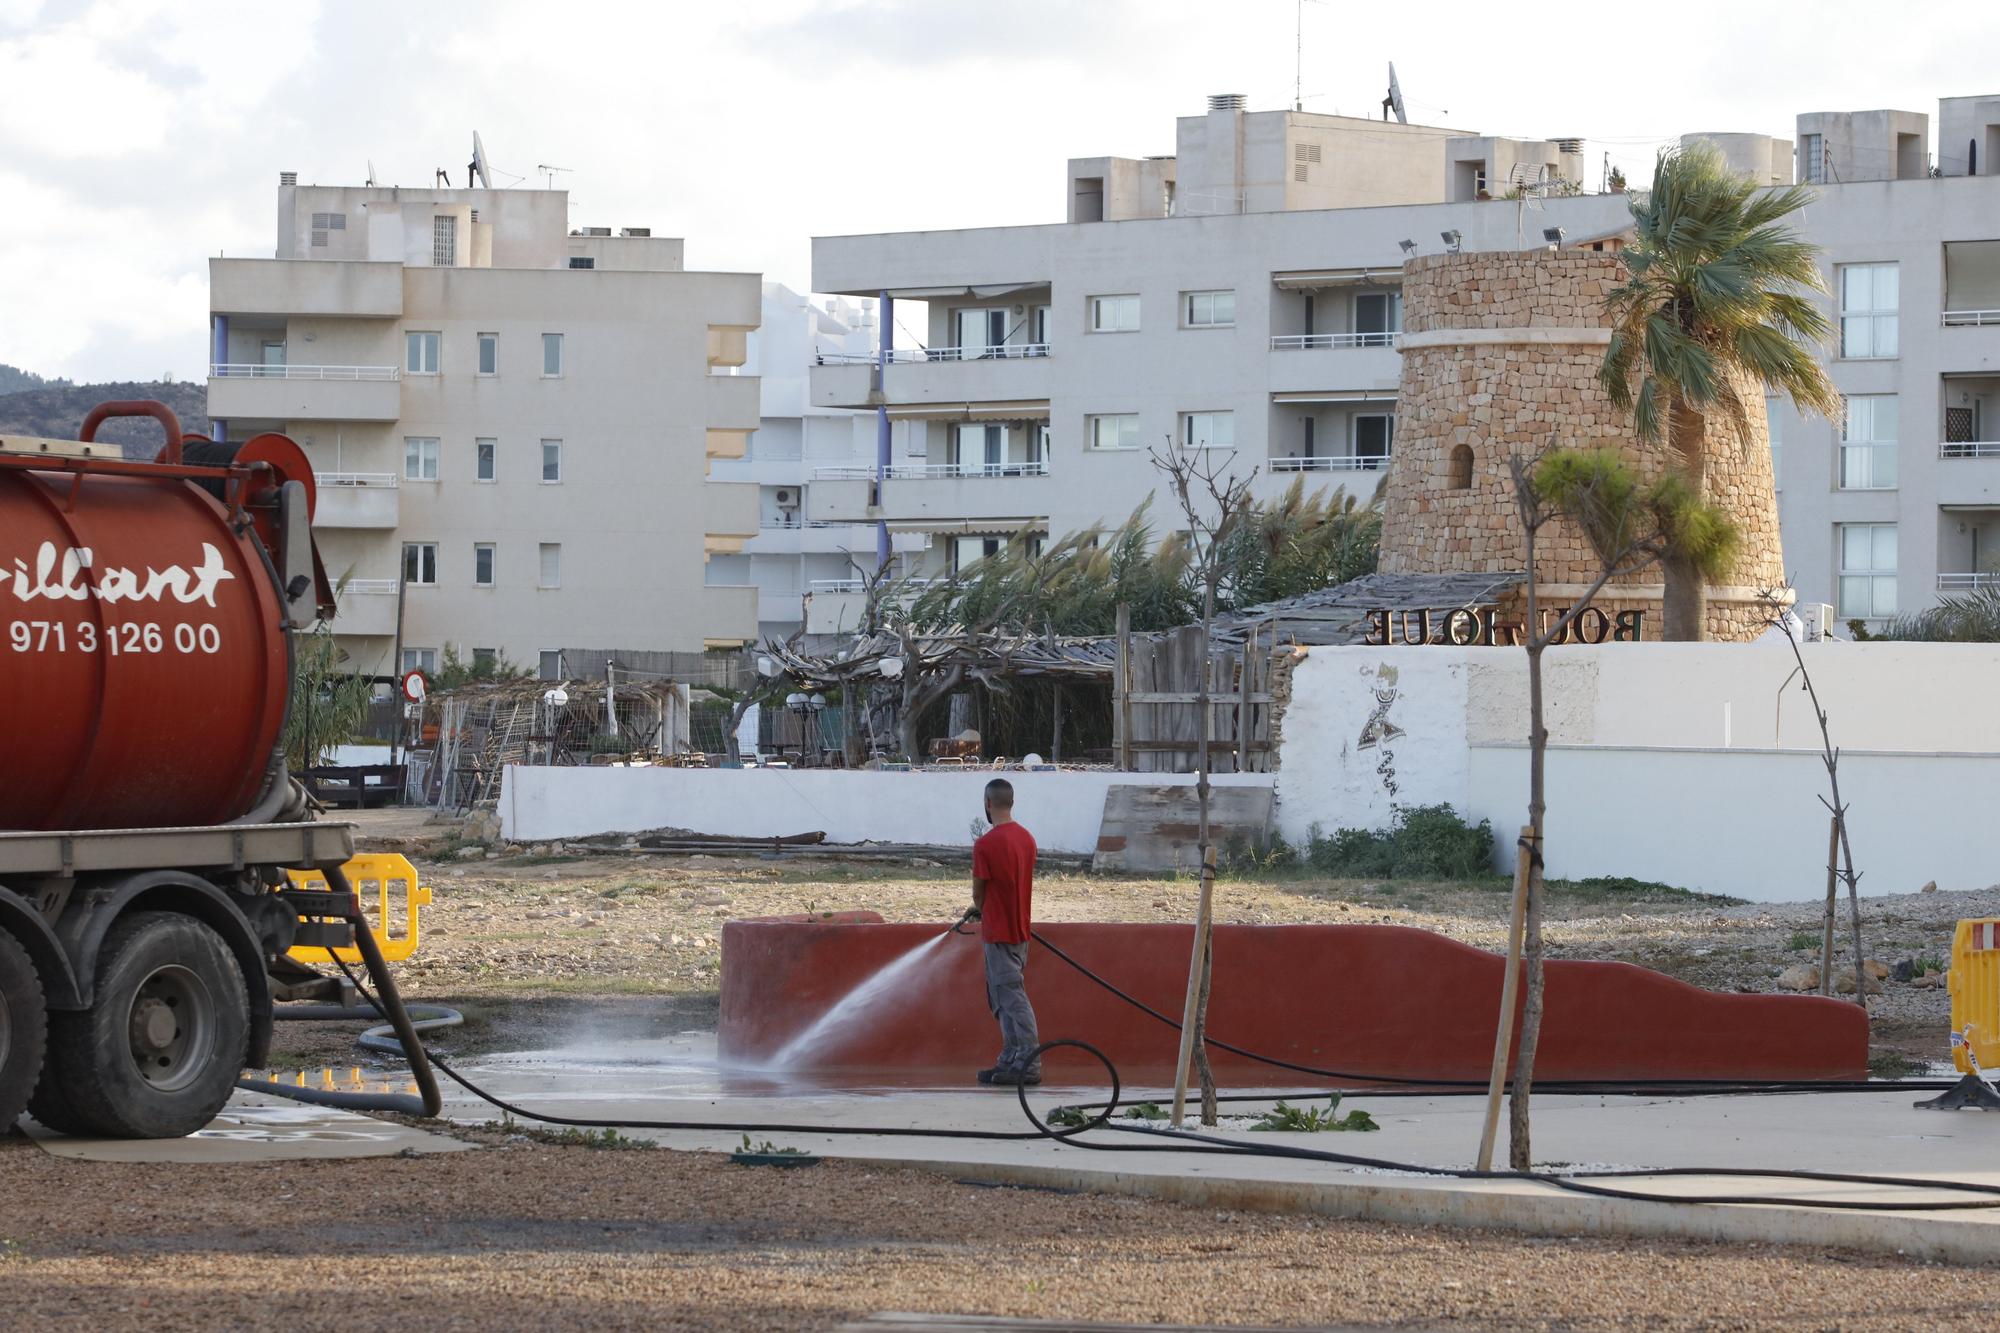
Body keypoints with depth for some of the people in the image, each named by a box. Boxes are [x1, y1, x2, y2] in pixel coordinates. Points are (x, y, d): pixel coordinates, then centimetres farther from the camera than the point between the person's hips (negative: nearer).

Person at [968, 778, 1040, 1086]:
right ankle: (1010, 1061, 17)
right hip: (1020, 929, 8)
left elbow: (979, 891, -8)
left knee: (1012, 998, -7)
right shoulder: (1027, 839, 6)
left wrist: (980, 910, 14)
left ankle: (1029, 1065, -10)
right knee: (1005, 1000, 15)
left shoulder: (985, 844, -18)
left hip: (998, 931, -8)